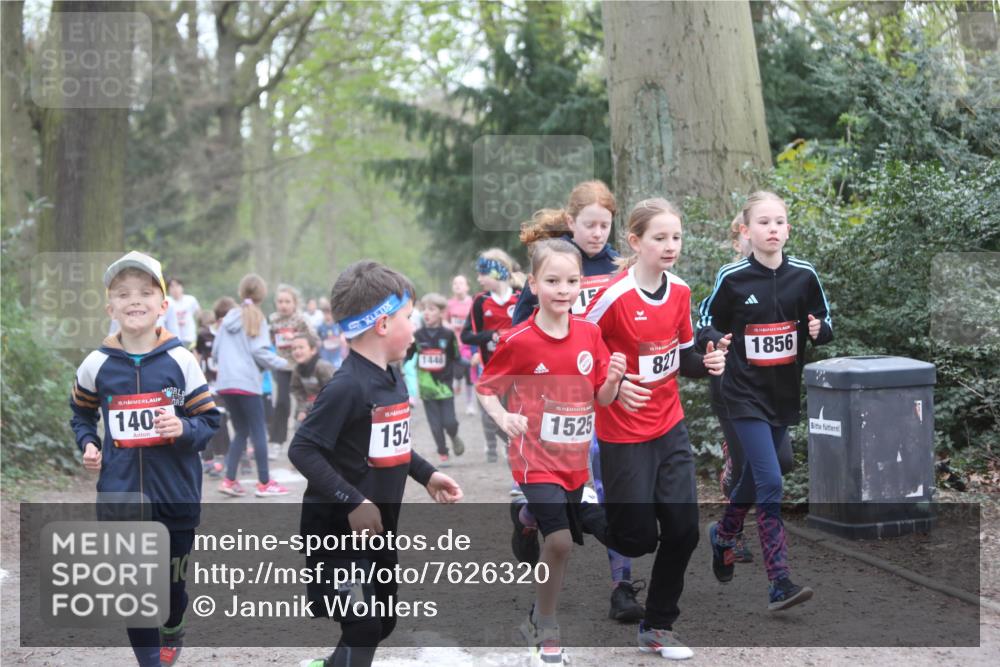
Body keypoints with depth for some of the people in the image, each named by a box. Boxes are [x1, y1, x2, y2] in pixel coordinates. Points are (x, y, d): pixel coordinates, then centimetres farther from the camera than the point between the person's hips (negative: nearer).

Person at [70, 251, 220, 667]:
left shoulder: (180, 360, -7)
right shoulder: (96, 365, -3)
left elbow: (209, 420, -2)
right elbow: (82, 414, 17)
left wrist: (184, 428, -21)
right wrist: (87, 444, 0)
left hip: (176, 493, 0)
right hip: (121, 496, 0)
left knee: (173, 581, 16)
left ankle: (172, 631, 47)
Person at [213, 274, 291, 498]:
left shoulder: (229, 317, 12)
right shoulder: (256, 319, -3)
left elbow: (215, 351, 14)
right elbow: (260, 352, -11)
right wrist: (284, 364, 0)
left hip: (225, 383, 6)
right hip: (247, 382, -6)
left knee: (241, 431, 14)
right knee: (259, 431, 3)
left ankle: (229, 480, 7)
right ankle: (264, 483, 6)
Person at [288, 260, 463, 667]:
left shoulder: (393, 378, 6)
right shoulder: (349, 386, -22)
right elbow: (302, 450, -25)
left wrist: (426, 475, 16)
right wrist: (352, 501, -28)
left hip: (379, 527, 9)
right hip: (339, 530, -9)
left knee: (381, 624, 18)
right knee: (363, 631, -7)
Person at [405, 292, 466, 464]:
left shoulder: (448, 335, -4)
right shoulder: (417, 335, -1)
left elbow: (456, 358, 6)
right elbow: (406, 356, 9)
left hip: (444, 385, -1)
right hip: (427, 387, 1)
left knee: (449, 422, -6)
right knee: (436, 425, 2)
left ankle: (454, 437, 27)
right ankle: (442, 454, 17)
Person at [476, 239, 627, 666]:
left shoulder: (589, 334, -1)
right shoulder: (518, 341, -13)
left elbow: (601, 399, 6)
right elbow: (485, 388, -3)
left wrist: (613, 380, -16)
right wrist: (504, 418, -21)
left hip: (574, 458, 5)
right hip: (536, 457, -5)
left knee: (563, 543, 14)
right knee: (559, 540, -18)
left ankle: (539, 620, 38)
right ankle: (546, 630, 3)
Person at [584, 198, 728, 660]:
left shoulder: (680, 292, 1)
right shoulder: (614, 297, -19)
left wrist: (706, 363, -8)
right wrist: (613, 387, -25)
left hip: (670, 427, 6)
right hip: (624, 434, -6)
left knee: (683, 530, 1)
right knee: (639, 537, -3)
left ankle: (658, 626, 17)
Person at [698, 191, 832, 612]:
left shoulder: (803, 276, 0)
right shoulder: (732, 278, -7)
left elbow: (825, 325, 10)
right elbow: (707, 321, 4)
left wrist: (819, 330, -13)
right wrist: (713, 341, -18)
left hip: (785, 393, 4)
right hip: (746, 393, -4)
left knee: (754, 478, 19)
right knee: (770, 482, -15)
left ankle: (723, 535, 48)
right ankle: (779, 583, -13)